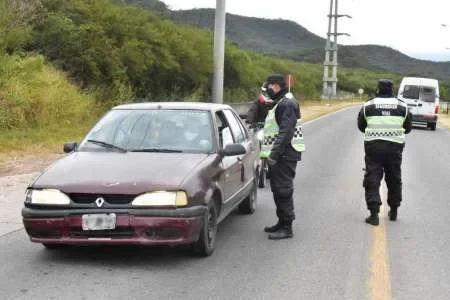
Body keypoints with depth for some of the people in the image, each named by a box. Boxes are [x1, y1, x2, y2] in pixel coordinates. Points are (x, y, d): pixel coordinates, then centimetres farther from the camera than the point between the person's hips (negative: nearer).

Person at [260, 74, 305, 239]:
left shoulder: (287, 104, -15)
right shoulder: (280, 103, 20)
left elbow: (285, 132, -23)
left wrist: (275, 154, -25)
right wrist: (272, 154, 20)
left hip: (285, 156, -11)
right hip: (279, 155, 11)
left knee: (283, 190, -9)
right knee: (278, 189, 17)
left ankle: (286, 228, -5)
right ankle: (282, 222, 27)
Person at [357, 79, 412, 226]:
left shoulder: (368, 106, -1)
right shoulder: (402, 106, 2)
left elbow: (361, 126, 8)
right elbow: (408, 128, 9)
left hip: (373, 146, -2)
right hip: (395, 147, 2)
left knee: (372, 180, 1)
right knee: (394, 179, 17)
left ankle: (374, 213, -9)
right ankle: (393, 211, 28)